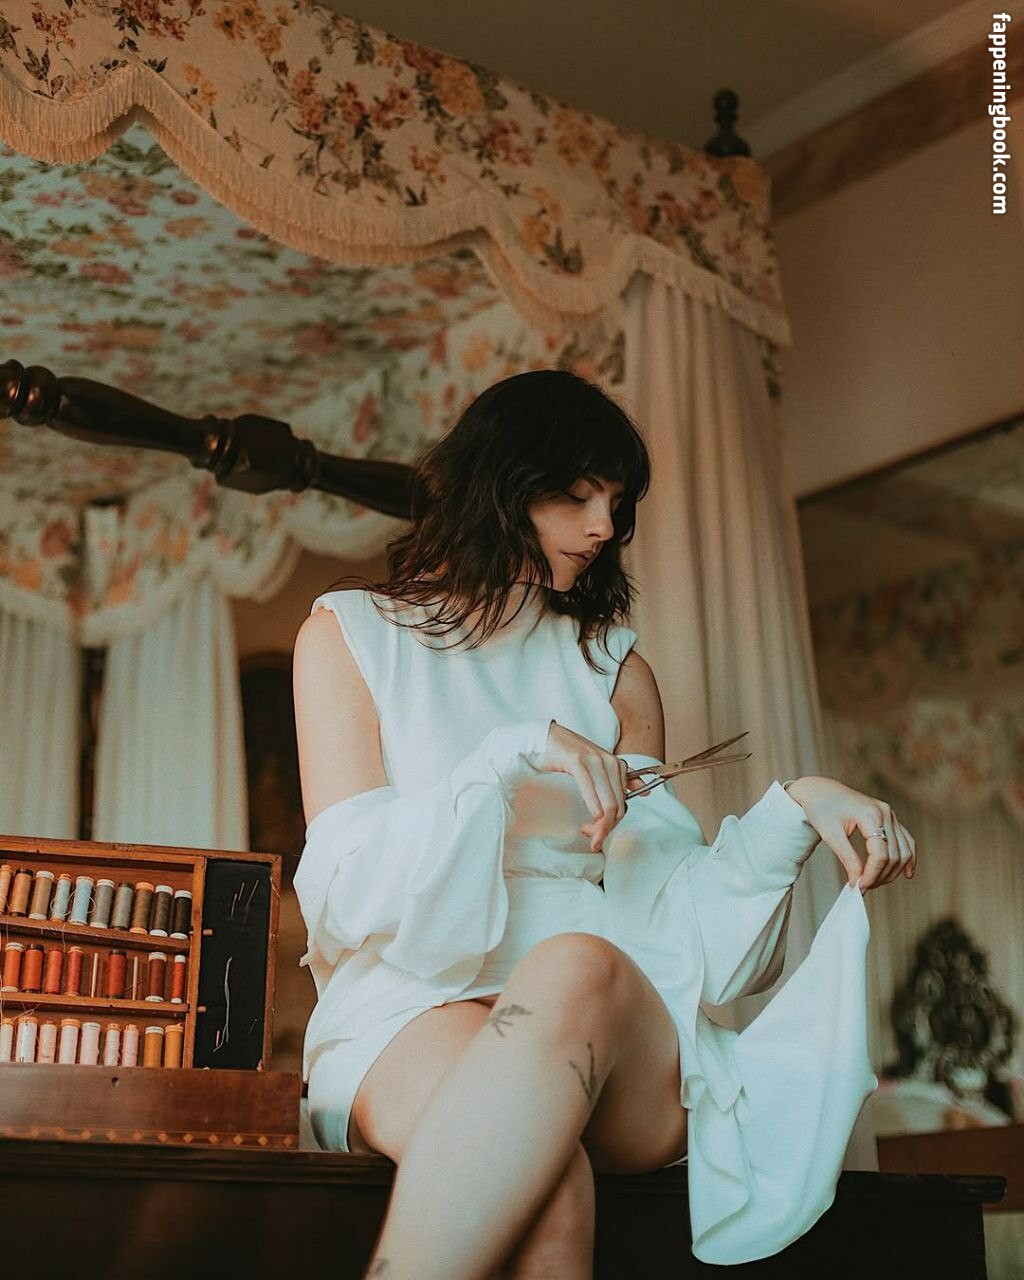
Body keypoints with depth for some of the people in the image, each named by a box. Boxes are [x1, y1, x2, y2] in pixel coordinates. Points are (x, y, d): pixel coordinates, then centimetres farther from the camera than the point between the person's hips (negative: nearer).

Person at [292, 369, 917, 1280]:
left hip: (605, 1016, 2)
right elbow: (347, 886, 1)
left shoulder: (615, 669, 21)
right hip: (409, 1006, -2)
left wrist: (794, 809, -5)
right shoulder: (351, 634, 14)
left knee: (576, 968, -38)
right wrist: (509, 758, -11)